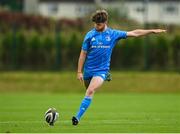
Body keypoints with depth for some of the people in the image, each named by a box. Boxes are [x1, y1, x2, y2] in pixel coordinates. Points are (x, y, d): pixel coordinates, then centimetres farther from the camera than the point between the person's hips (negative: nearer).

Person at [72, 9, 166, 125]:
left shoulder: (113, 34, -1)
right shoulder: (90, 35, -3)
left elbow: (134, 33, 6)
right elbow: (83, 54, 1)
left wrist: (152, 31, 4)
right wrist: (79, 72, -3)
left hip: (102, 69, -2)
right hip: (88, 70, 2)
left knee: (90, 91, -21)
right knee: (88, 92, 12)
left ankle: (78, 117, -26)